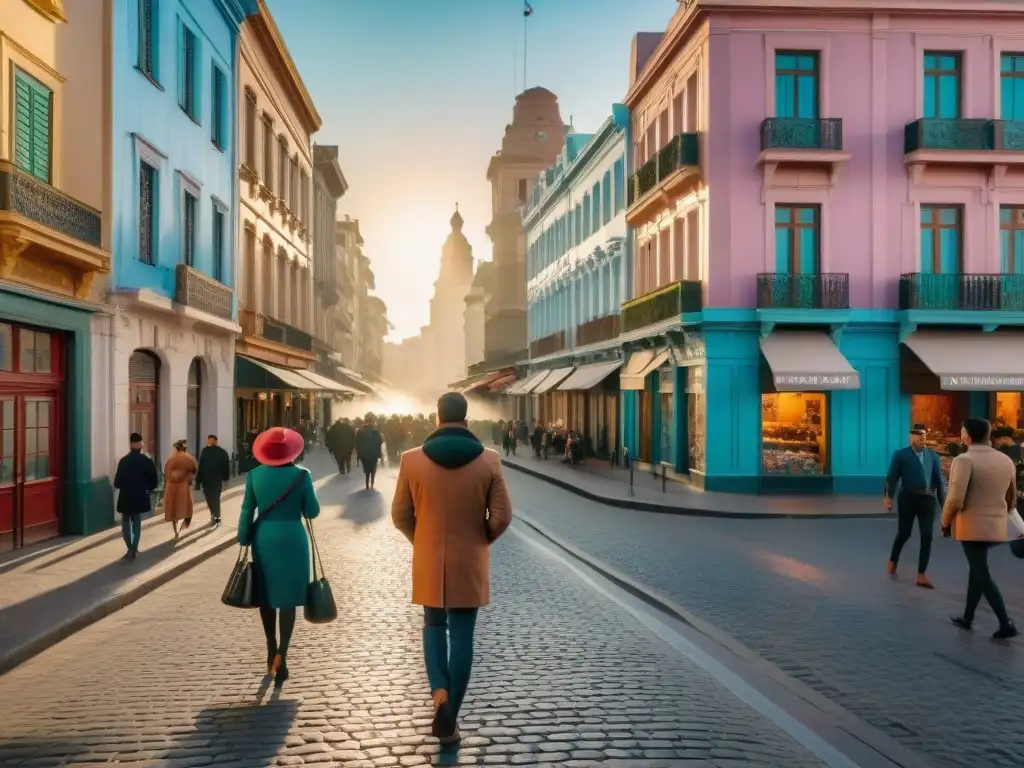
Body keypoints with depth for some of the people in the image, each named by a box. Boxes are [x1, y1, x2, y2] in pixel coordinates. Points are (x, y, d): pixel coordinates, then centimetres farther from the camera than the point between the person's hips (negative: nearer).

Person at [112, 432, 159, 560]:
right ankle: (134, 549, 11)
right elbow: (154, 482, -6)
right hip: (140, 497, 1)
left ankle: (130, 549, -1)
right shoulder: (147, 461, -8)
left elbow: (117, 482, -10)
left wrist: (123, 486, 11)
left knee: (126, 523, 13)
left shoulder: (124, 460, -11)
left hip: (126, 498, -1)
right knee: (137, 523, 15)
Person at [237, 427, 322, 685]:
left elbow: (247, 511, 0)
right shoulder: (301, 475, -9)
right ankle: (281, 655, -11)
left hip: (263, 539, 3)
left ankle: (272, 649, 27)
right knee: (288, 597, 1)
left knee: (266, 595, 16)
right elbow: (312, 512, -2)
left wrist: (243, 542, 9)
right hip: (291, 540, -3)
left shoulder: (255, 474, -3)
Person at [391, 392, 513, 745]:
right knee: (461, 636, 8)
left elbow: (400, 515, 0)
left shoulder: (412, 460, -7)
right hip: (469, 563, -1)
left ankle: (439, 694, -2)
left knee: (434, 627, 20)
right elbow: (501, 517, -6)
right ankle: (449, 720, 13)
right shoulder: (489, 461, -8)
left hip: (429, 562, 1)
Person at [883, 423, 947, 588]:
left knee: (927, 536, -2)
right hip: (908, 498, -3)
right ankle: (892, 561, 34)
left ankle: (921, 576, 4)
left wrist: (943, 502, 7)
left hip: (928, 499, 3)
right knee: (904, 533, 6)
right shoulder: (900, 455, 4)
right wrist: (888, 496, -15)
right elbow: (892, 477, -4)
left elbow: (939, 480, 12)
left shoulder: (933, 456, 13)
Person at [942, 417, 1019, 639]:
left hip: (972, 527, -7)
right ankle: (967, 617, 27)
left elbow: (955, 500, -20)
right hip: (997, 528, 7)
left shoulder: (964, 460, -15)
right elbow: (1012, 500, 15)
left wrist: (945, 523, -5)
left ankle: (1006, 624, -5)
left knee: (982, 575, 0)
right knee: (977, 569, 19)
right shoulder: (1006, 461, 7)